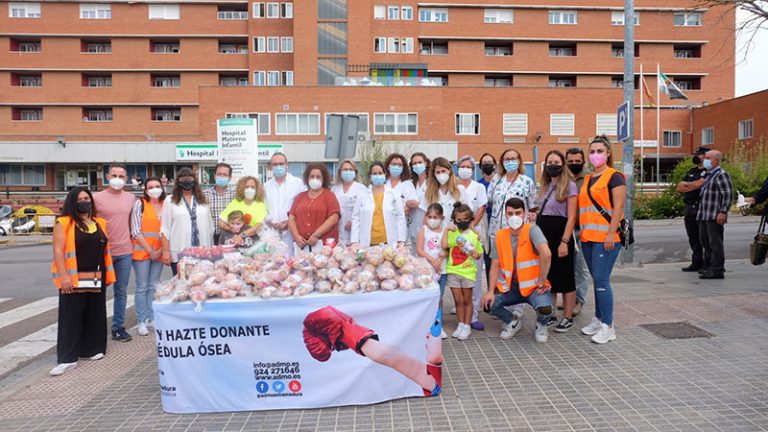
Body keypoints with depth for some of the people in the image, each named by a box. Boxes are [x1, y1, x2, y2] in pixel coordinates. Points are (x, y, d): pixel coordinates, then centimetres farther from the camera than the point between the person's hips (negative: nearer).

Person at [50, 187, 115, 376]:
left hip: (97, 280, 5)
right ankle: (67, 358, 2)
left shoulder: (99, 223, 12)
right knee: (71, 318, -2)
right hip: (74, 280, -5)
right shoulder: (64, 223, -5)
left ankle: (90, 350, 24)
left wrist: (108, 274, 13)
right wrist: (64, 276, -18)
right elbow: (58, 250, -10)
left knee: (94, 316, 11)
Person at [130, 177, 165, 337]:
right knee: (142, 287, 2)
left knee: (153, 287, 10)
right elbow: (136, 231, -6)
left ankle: (151, 318, 20)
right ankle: (141, 321, 11)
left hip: (159, 253, 3)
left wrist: (161, 250, -2)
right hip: (142, 251, -3)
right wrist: (150, 251, -8)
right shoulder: (140, 204, -4)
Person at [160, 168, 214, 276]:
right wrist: (165, 251, -6)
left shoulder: (203, 200, 12)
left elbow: (210, 226, 14)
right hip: (179, 254, -2)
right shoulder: (170, 201, 3)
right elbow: (165, 228, 0)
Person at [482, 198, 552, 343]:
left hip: (533, 286, -4)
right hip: (511, 286, 4)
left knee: (545, 309, -31)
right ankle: (513, 322, 16)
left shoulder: (531, 230, -15)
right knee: (488, 303, -16)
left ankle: (541, 326, 9)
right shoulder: (499, 236, -1)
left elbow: (546, 254, -31)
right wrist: (491, 291, -11)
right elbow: (495, 266, 0)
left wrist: (541, 283, -25)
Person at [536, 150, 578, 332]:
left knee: (564, 277, 2)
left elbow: (571, 218, -12)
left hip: (559, 233, -7)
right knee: (547, 275, 12)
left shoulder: (569, 186, -6)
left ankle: (567, 318, 13)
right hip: (543, 234, 7)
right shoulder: (545, 187, 15)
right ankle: (549, 315, 23)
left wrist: (565, 241, -19)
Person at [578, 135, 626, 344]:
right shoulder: (587, 179, 17)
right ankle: (598, 319, 23)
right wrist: (582, 231, 15)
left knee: (601, 280, -9)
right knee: (597, 280, 13)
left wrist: (611, 234, -19)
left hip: (605, 237, -7)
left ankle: (607, 327, -1)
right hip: (588, 237, 7)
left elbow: (618, 207, -12)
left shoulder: (614, 177, -5)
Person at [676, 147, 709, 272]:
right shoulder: (691, 171, 20)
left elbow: (698, 184, -19)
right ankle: (697, 263, 17)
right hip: (689, 208, 8)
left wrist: (686, 184, -1)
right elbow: (679, 188, 13)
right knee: (693, 237, 10)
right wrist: (692, 186, -4)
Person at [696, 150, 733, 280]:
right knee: (705, 241, 16)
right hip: (704, 216, 10)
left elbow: (728, 195, -17)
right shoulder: (708, 175, 19)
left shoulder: (721, 175, -10)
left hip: (715, 217, -10)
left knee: (715, 243, -6)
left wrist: (723, 212, -22)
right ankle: (708, 266, 29)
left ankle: (717, 270, -1)